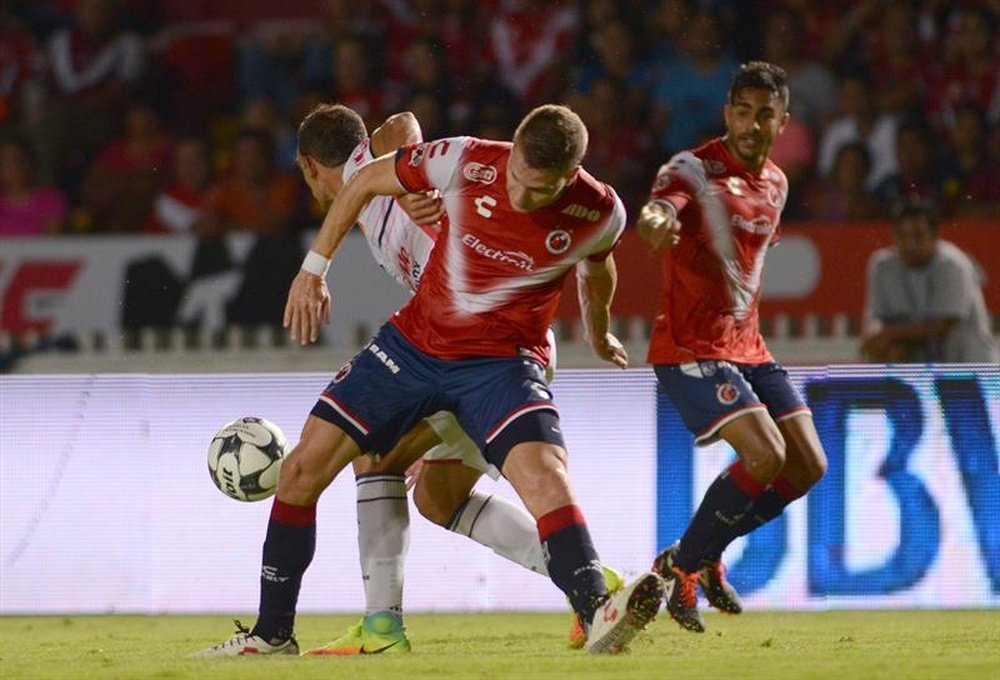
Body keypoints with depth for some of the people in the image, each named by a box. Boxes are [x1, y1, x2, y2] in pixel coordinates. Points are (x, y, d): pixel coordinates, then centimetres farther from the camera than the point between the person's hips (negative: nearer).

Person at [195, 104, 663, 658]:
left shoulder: (599, 213, -15)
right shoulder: (465, 162, -18)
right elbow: (366, 181, 0)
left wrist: (598, 335, 30)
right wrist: (313, 269, 3)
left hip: (501, 361, -2)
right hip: (415, 340, 2)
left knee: (545, 475, -31)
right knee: (301, 470, -1)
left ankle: (598, 617, -39)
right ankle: (272, 635, 13)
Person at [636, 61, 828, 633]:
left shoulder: (776, 184, 12)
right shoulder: (695, 168, -13)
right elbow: (661, 208, -35)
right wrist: (656, 218, -59)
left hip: (747, 347, 8)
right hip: (691, 349, -8)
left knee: (809, 466, 3)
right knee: (766, 457, -22)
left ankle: (704, 555, 18)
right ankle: (680, 567, -5)